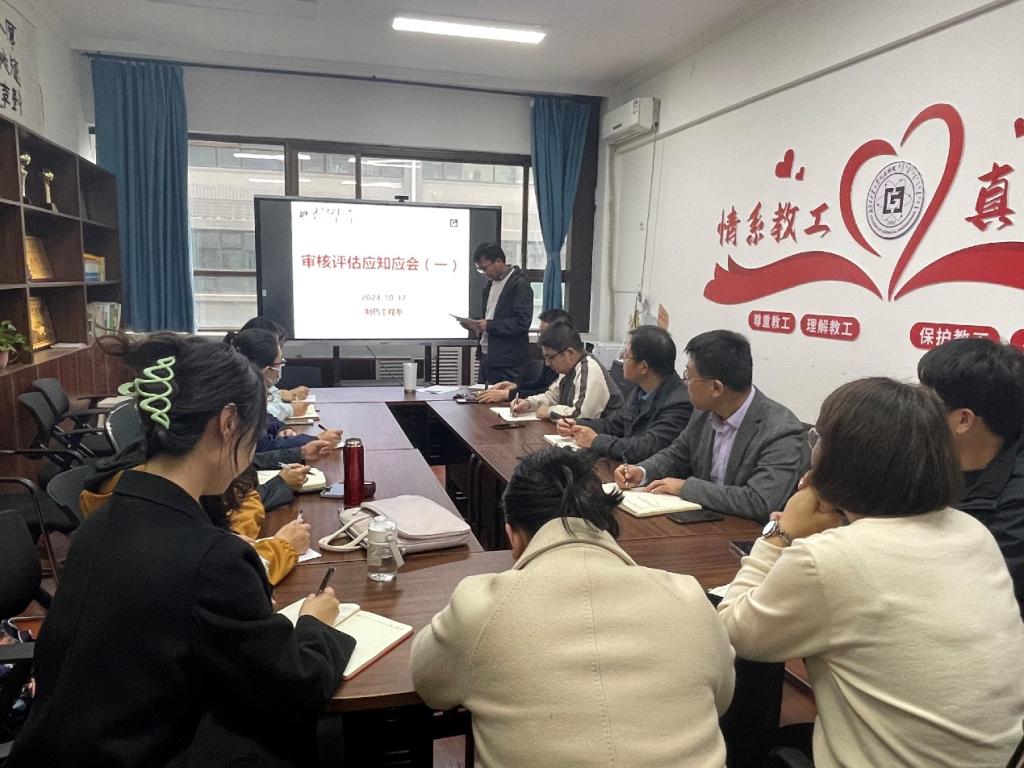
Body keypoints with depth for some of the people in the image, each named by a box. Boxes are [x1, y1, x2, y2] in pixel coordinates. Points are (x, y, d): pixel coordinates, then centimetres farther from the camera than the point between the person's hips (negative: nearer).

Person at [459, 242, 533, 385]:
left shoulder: (520, 285, -11)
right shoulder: (490, 284, 17)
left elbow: (522, 322, -19)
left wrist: (490, 325, -20)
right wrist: (475, 325, 7)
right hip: (487, 357, 8)